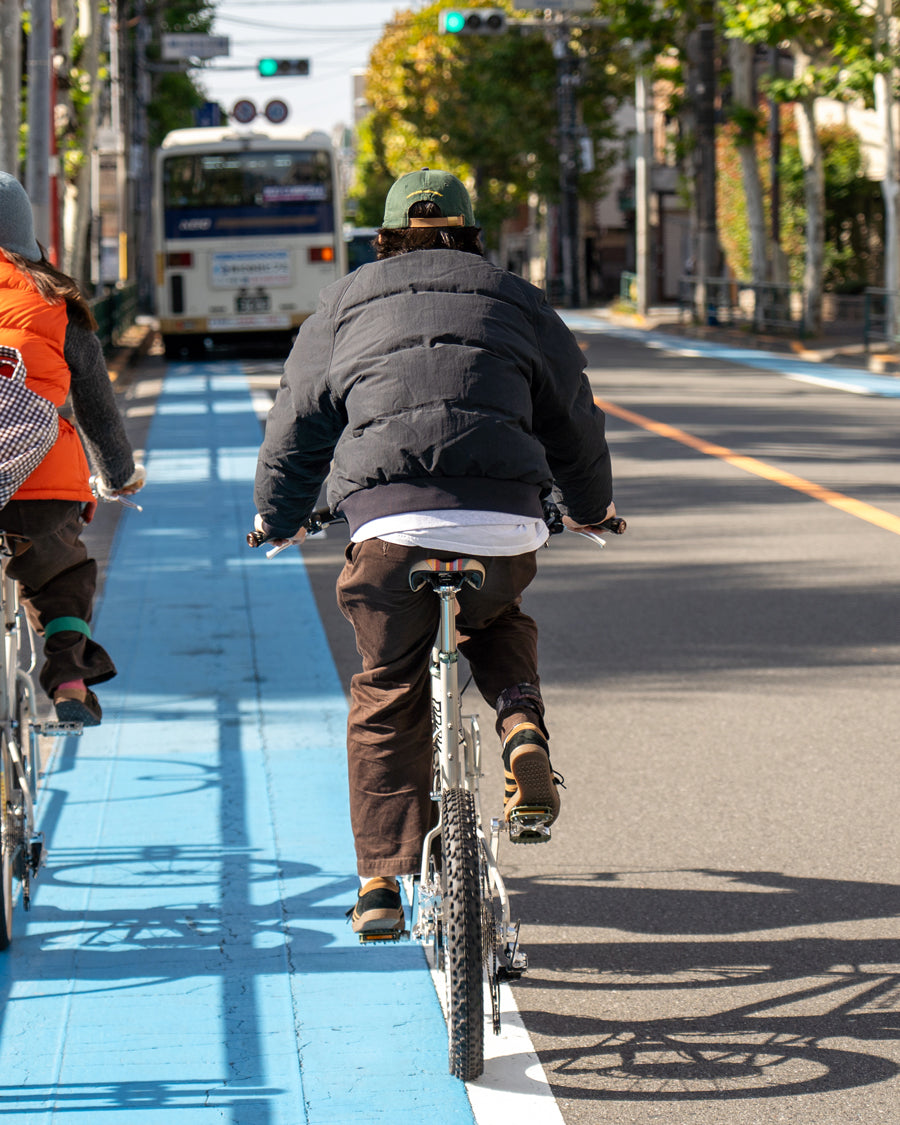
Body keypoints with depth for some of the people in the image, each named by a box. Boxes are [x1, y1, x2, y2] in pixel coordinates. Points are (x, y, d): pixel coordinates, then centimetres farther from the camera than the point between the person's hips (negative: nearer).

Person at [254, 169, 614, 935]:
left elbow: (295, 427, 23)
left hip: (388, 520, -1)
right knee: (498, 622, 33)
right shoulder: (517, 301, 22)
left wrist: (277, 519, 39)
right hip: (505, 524, 1)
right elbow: (575, 421, 29)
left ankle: (382, 886, 9)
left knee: (387, 700, 12)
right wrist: (591, 508, 46)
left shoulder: (344, 305, 21)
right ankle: (523, 731, 5)